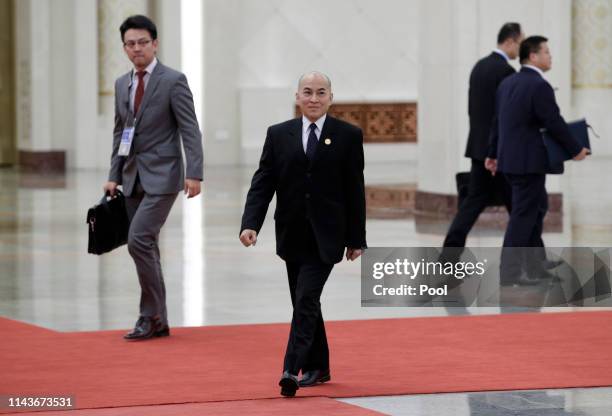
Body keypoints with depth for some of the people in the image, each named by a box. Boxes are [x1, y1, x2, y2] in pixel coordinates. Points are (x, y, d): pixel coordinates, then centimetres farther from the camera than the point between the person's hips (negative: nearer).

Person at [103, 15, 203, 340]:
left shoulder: (173, 81, -7)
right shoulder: (122, 84, 12)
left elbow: (190, 130, -11)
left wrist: (194, 173, -19)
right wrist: (114, 175, 10)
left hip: (161, 176, -7)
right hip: (133, 178, 7)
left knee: (139, 240, -18)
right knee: (146, 247, 8)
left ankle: (151, 316, -9)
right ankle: (157, 321, 15)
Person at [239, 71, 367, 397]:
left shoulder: (348, 136, -1)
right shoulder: (278, 135, 5)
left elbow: (355, 190, 1)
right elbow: (262, 183, 2)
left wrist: (356, 239, 0)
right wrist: (250, 224, -12)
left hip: (326, 236, -4)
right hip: (292, 235, 4)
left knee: (307, 299, -14)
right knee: (303, 303, 11)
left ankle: (292, 369, -18)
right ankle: (317, 367, 24)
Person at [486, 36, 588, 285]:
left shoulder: (507, 83, 9)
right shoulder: (540, 86, -17)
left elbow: (497, 121, 15)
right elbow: (555, 124, -16)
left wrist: (493, 154, 23)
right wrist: (576, 150, -4)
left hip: (509, 158, 9)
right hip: (529, 161, -9)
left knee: (537, 206, 20)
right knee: (523, 215, -2)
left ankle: (534, 264, 23)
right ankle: (510, 272, 0)